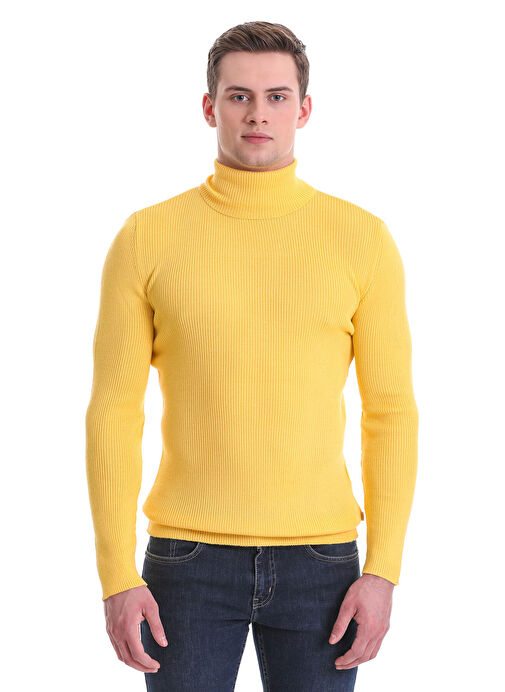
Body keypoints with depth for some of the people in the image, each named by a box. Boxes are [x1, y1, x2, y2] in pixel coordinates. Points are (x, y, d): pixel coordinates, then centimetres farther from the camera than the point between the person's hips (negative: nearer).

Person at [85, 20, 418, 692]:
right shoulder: (147, 238, -1)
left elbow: (391, 412, 1)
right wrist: (117, 576, -6)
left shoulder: (363, 239, 0)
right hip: (188, 560, 0)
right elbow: (113, 413, 0)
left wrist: (383, 571, -5)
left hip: (319, 560, 1)